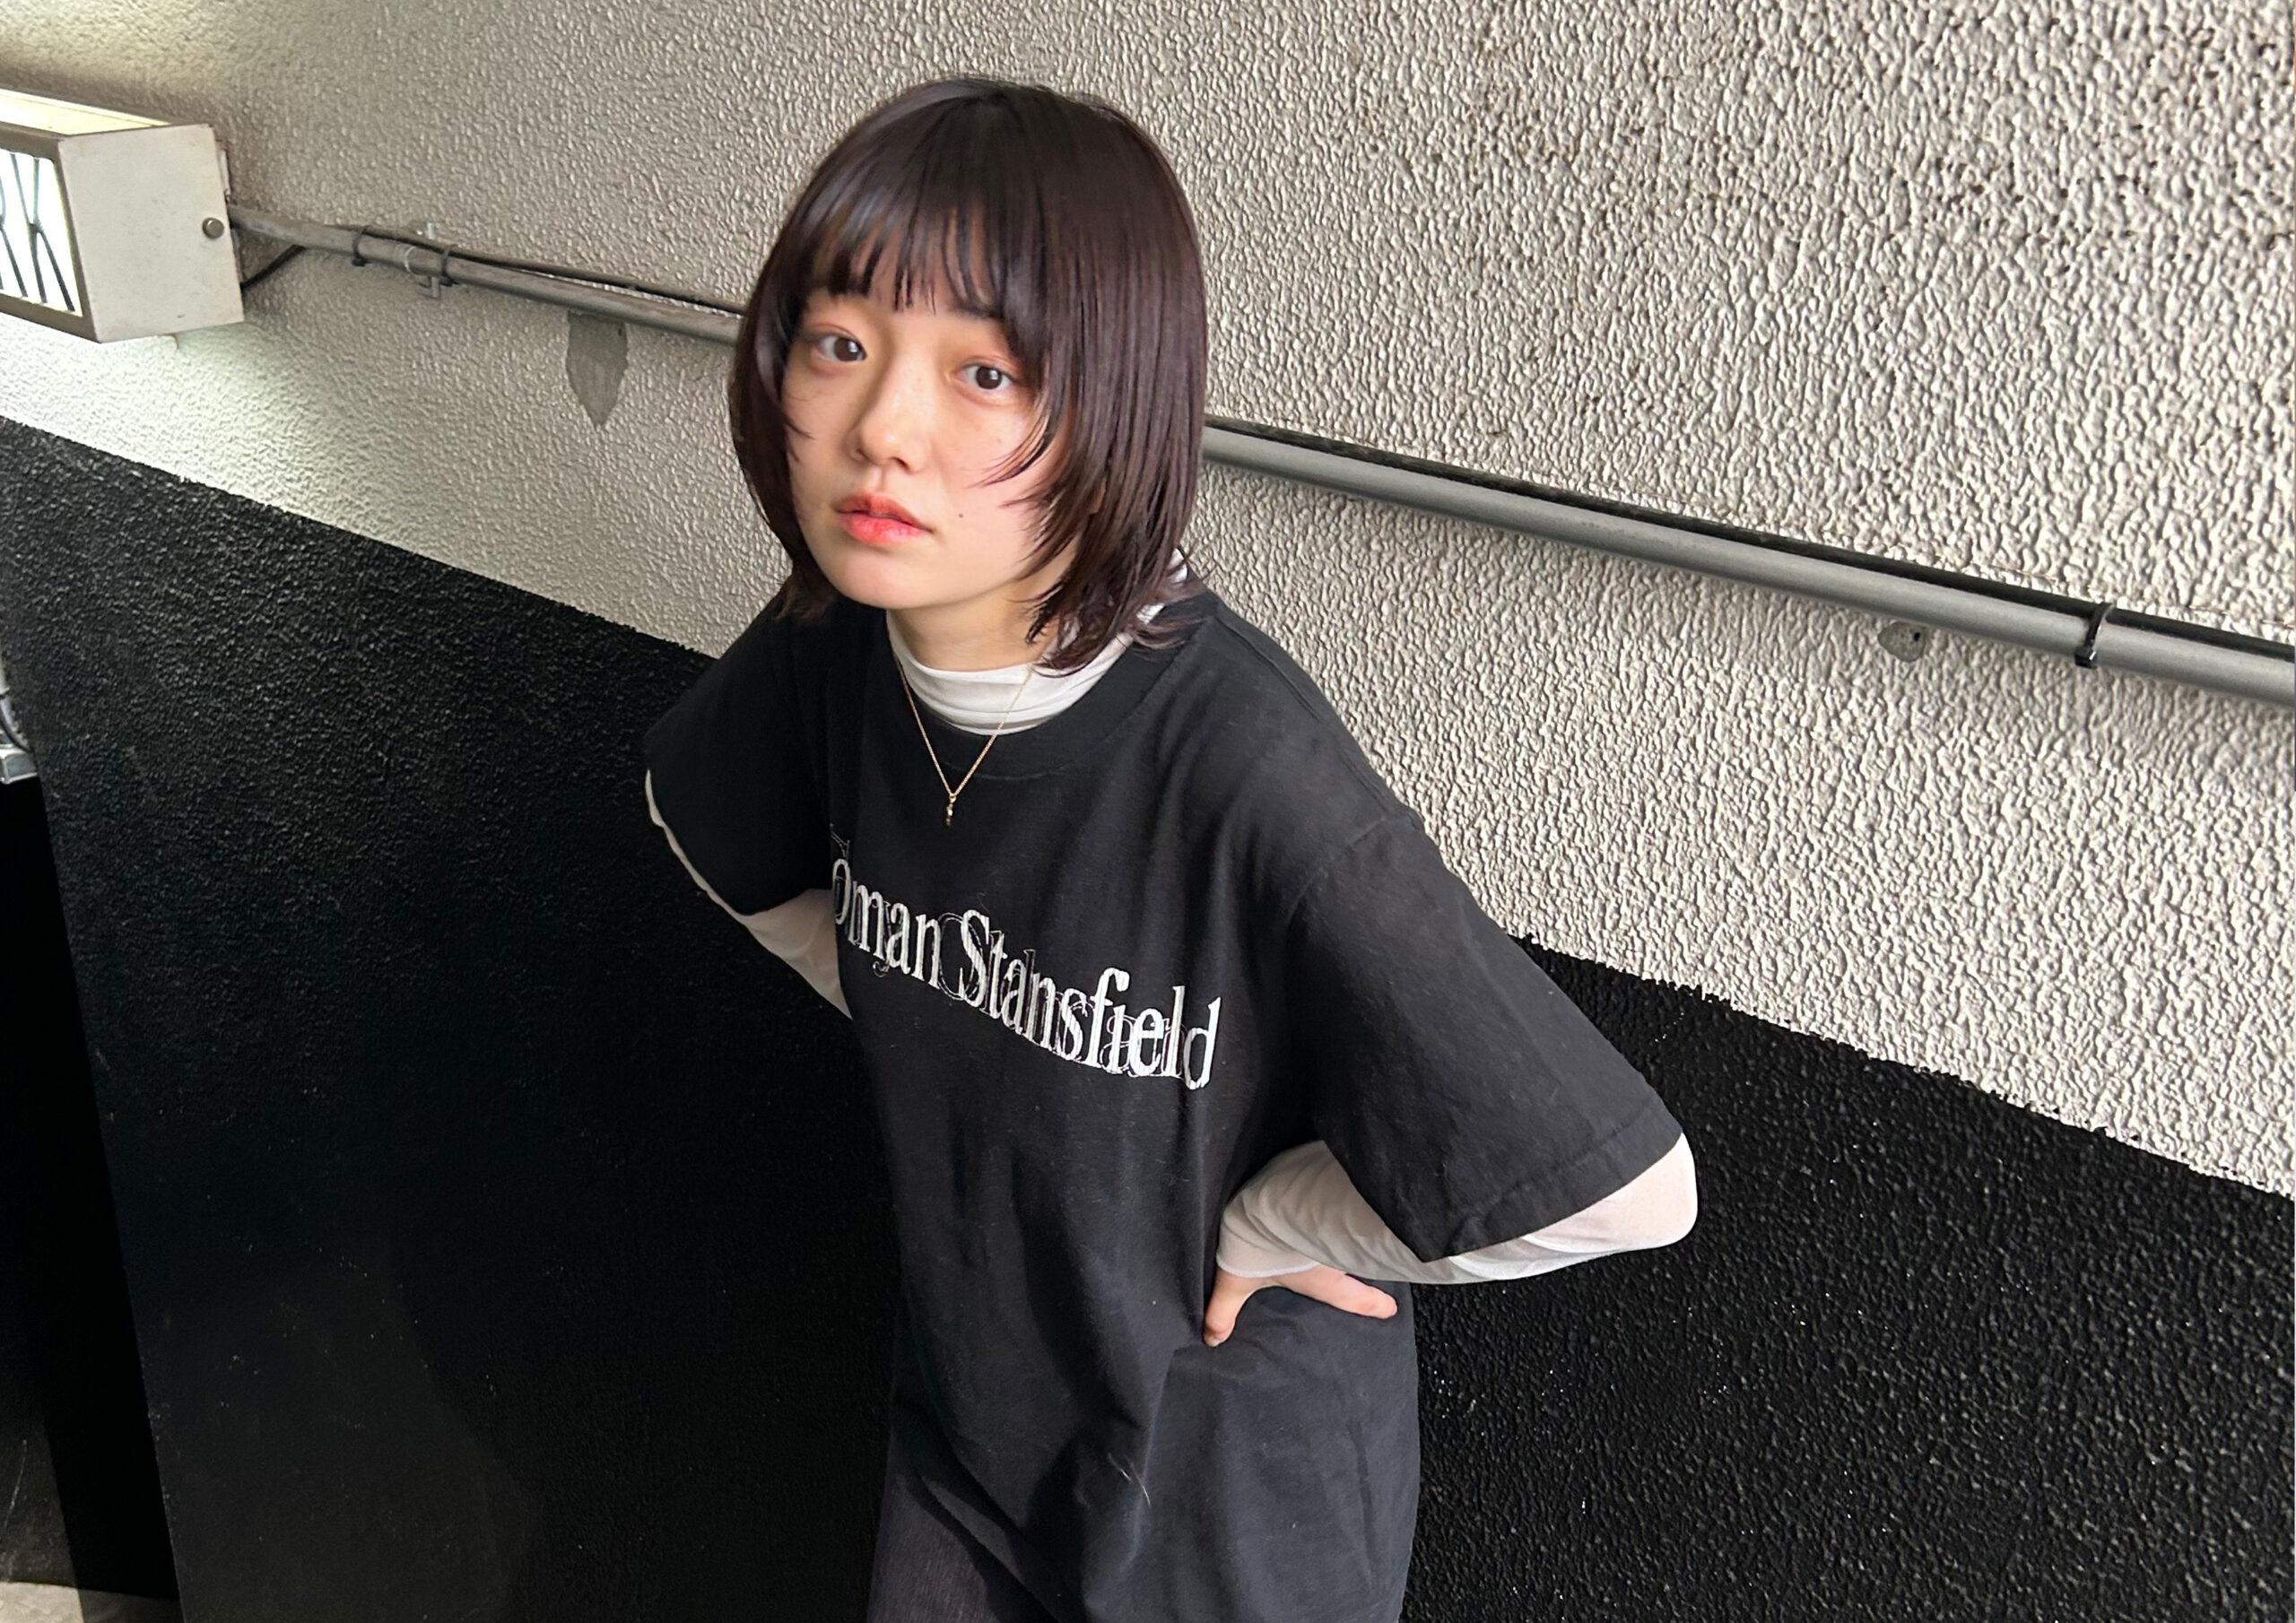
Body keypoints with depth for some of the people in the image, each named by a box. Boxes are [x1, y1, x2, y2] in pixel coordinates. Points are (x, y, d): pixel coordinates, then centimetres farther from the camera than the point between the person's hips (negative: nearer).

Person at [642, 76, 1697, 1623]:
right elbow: (700, 812, 9)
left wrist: (1254, 1229, -19)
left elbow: (1622, 1182, -33)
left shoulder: (1242, 758, -34)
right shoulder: (828, 652, -16)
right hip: (960, 1397, 5)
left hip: (1230, 1487, -4)